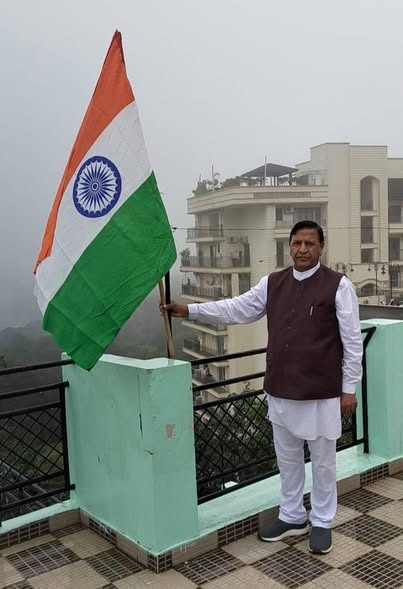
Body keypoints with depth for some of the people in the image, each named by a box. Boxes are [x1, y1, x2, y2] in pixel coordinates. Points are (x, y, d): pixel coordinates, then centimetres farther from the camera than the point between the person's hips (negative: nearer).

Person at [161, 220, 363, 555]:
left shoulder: (338, 285, -9)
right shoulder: (273, 283, 5)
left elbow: (352, 340, -8)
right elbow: (237, 309, 6)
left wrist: (349, 388, -8)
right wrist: (190, 311, -1)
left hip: (322, 392, -5)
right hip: (280, 390, 5)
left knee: (322, 461, 11)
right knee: (288, 458, 19)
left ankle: (322, 523, 31)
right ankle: (292, 517, 37)